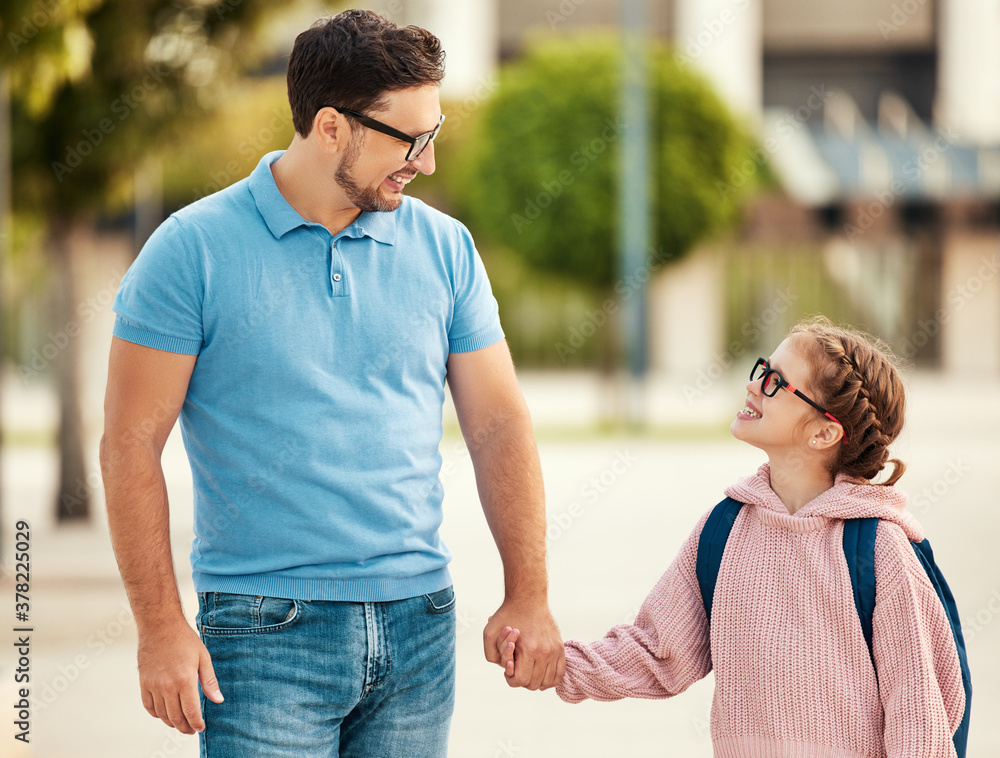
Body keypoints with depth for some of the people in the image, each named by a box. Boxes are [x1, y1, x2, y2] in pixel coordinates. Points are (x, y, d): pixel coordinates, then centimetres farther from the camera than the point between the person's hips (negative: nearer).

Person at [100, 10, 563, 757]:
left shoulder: (443, 248, 7)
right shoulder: (192, 251, -5)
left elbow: (498, 424, 10)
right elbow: (131, 445, -5)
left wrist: (528, 597, 2)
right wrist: (160, 626, -11)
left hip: (419, 625, 4)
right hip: (266, 630, -4)